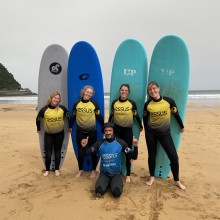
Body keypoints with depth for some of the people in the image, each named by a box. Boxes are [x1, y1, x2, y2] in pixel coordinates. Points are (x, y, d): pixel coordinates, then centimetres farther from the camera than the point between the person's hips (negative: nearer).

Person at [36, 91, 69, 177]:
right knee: (48, 152, 2)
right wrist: (38, 129, 12)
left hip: (59, 133, 1)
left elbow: (69, 116, 4)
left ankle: (57, 169, 25)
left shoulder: (62, 108, -11)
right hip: (48, 134, -1)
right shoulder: (44, 109, -13)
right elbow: (38, 119, 2)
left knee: (57, 151, 11)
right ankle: (47, 170, 21)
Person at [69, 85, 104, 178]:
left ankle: (94, 170, 26)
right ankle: (80, 170, 30)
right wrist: (70, 127, 12)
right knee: (80, 151, 11)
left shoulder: (94, 104, -6)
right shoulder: (76, 104, -4)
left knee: (93, 151, 10)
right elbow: (73, 116, 6)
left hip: (92, 131, -1)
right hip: (80, 131, 1)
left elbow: (99, 116, 2)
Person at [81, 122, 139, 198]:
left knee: (117, 193, -25)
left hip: (117, 174, 0)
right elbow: (86, 154, -7)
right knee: (99, 191, -25)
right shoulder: (99, 143, -5)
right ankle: (107, 183, 8)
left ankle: (113, 183, 9)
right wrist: (84, 147, -29)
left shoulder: (121, 142, -7)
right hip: (104, 173, 1)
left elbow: (133, 157, -8)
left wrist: (135, 147, -28)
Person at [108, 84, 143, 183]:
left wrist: (141, 126, 13)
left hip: (128, 130, -1)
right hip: (116, 129, 2)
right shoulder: (114, 102, 0)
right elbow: (111, 115, 9)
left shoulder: (132, 103, -6)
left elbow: (136, 116, 4)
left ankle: (128, 175, 19)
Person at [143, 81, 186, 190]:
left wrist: (181, 126, 13)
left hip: (165, 133, 0)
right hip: (151, 133, 1)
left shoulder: (169, 101, -12)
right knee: (152, 155, 11)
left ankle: (177, 180, 20)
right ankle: (152, 177, 33)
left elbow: (176, 114, 2)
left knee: (174, 157, -1)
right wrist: (147, 131, 12)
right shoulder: (147, 104, -9)